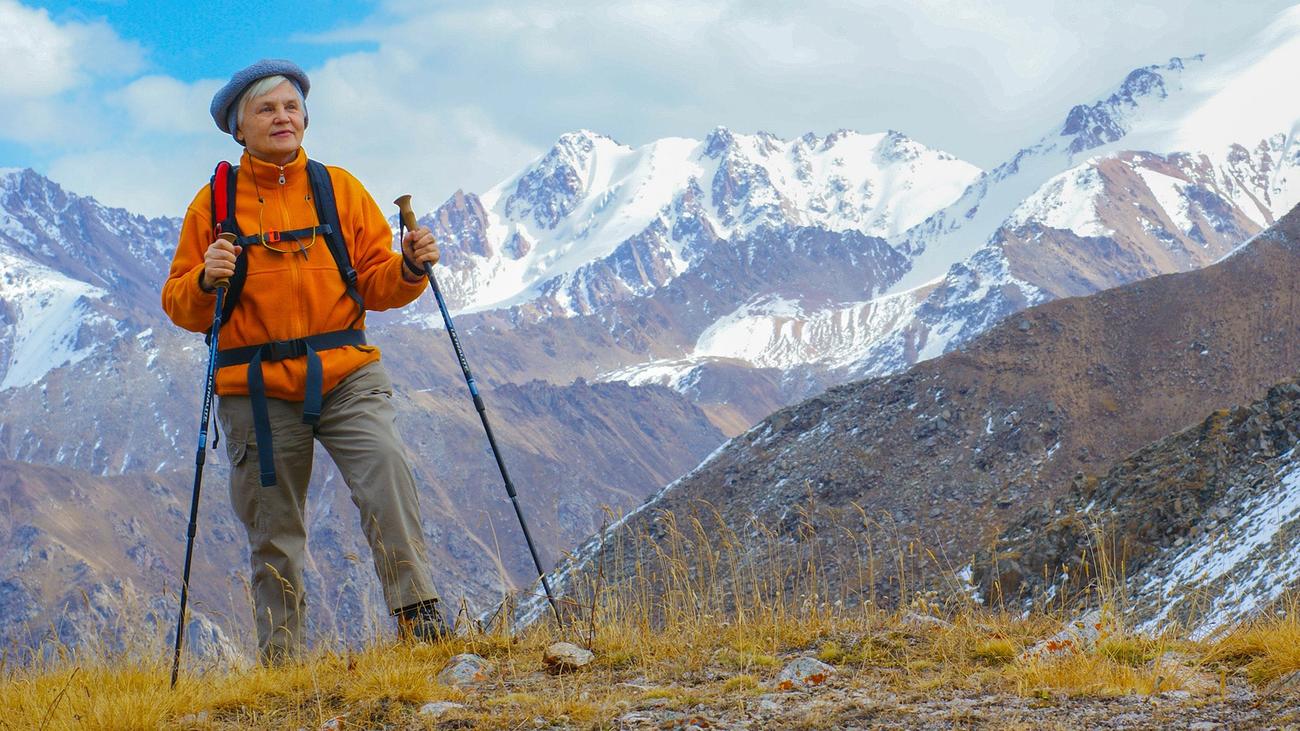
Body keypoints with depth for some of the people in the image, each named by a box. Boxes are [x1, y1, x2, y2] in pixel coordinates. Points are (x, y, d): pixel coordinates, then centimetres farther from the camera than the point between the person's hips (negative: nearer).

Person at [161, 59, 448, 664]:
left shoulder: (339, 189, 9)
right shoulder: (215, 202, 5)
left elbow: (374, 284, 8)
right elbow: (180, 307, 4)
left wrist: (409, 268, -13)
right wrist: (206, 281, -17)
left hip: (346, 376, 0)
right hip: (258, 392, 0)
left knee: (385, 471, -24)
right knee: (273, 534, 5)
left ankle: (418, 612, -20)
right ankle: (280, 656, 17)